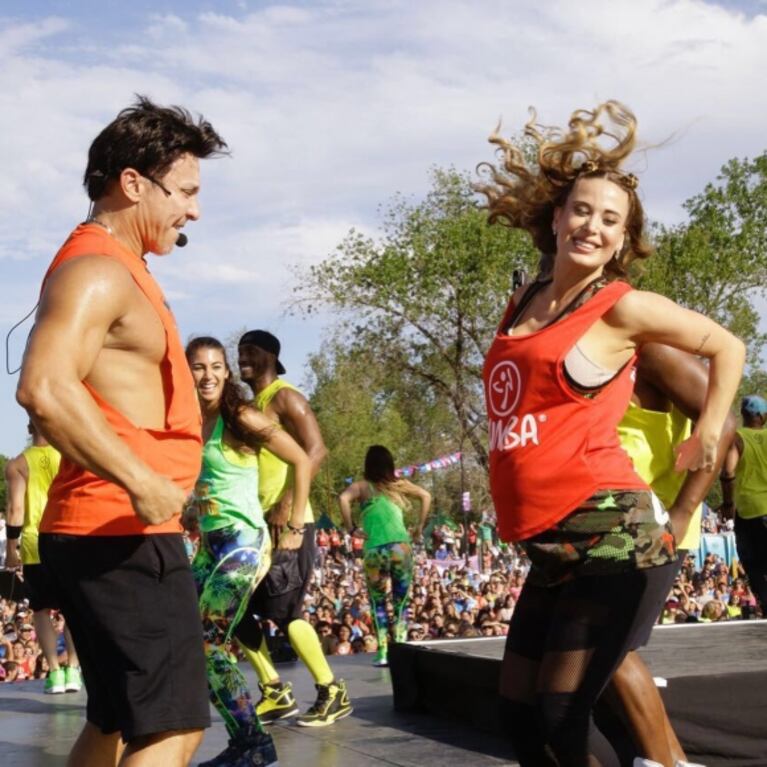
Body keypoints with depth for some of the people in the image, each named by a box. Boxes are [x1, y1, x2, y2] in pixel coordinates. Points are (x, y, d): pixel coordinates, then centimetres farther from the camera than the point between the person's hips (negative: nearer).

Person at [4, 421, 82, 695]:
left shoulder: (17, 464, -1)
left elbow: (15, 510, -7)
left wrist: (11, 548, -1)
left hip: (35, 547, -1)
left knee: (41, 610, 7)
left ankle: (54, 672, 0)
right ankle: (73, 669, 5)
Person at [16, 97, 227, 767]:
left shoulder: (121, 269, 18)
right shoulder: (96, 271, -15)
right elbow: (44, 389, -31)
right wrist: (140, 483, -32)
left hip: (118, 533, 11)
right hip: (123, 533, -11)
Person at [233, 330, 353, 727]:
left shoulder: (285, 398, -7)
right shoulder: (249, 405, 19)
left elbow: (316, 450, -18)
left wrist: (287, 506, -23)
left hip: (287, 523, -9)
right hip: (257, 524, 9)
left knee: (285, 612, -8)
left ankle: (333, 694, 4)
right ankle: (275, 692, 15)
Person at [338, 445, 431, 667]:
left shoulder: (362, 486, 7)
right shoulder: (400, 485, 15)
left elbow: (343, 498, -11)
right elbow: (426, 496, 17)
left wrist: (351, 528, -3)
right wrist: (419, 528, 19)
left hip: (375, 551, -2)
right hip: (401, 547, 2)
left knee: (378, 603, 9)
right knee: (400, 603, 11)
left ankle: (383, 653, -1)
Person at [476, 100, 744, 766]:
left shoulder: (622, 307, -3)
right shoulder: (522, 305, 14)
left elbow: (727, 347, 10)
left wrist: (707, 437, 11)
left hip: (614, 536, -7)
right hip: (554, 549, 7)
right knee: (519, 712, 11)